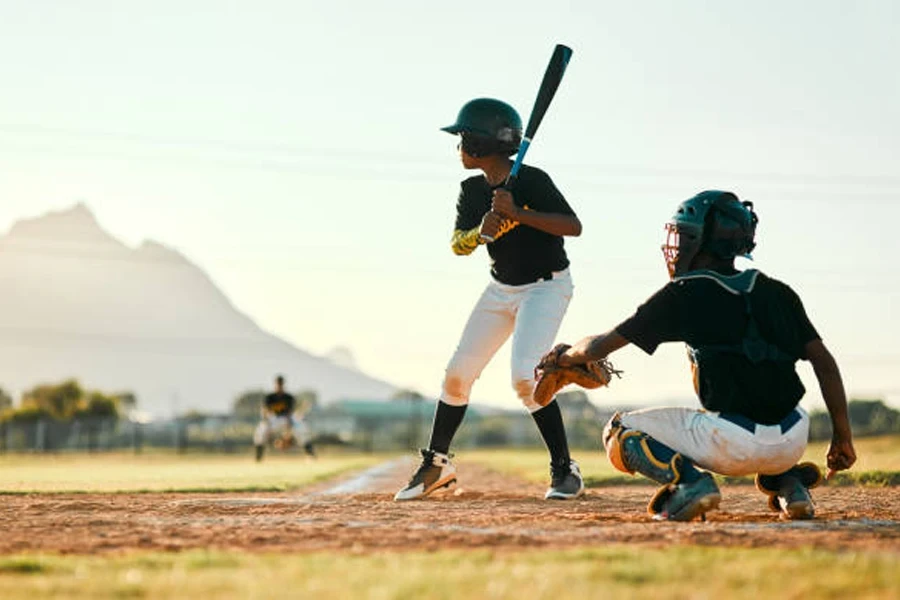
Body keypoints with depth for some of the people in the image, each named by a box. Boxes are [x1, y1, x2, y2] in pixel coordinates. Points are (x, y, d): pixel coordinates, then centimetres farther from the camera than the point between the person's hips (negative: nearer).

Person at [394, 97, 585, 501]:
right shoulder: (472, 190, -1)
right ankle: (436, 464, 21)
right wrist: (483, 232, -29)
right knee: (457, 374, 5)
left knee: (525, 377, -22)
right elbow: (457, 244, -7)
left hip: (546, 287, -7)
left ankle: (565, 470, -11)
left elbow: (573, 226, -26)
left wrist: (517, 212, -34)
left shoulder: (532, 181, -20)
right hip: (502, 288, 7)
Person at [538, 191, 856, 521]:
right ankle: (787, 482, 14)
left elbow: (599, 347, 6)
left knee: (619, 431, 11)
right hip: (792, 445, 6)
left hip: (735, 445, -5)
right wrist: (842, 435, 14)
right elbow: (824, 361, 9)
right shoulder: (776, 292, 14)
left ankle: (688, 480, -12)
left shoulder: (684, 294, 2)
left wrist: (564, 356, 26)